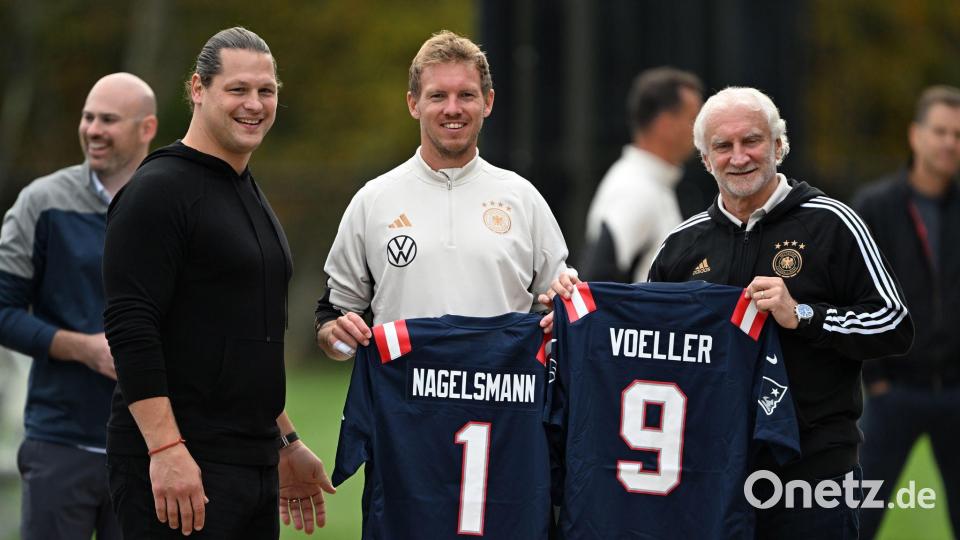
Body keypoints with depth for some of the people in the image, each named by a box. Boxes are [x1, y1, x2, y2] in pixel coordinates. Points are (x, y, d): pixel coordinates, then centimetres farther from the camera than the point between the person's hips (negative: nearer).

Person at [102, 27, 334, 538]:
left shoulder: (252, 197, 19)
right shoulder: (159, 191, -9)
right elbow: (129, 328, -18)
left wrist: (287, 443, 25)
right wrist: (165, 449, -24)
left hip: (255, 465, 9)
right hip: (177, 465, -9)